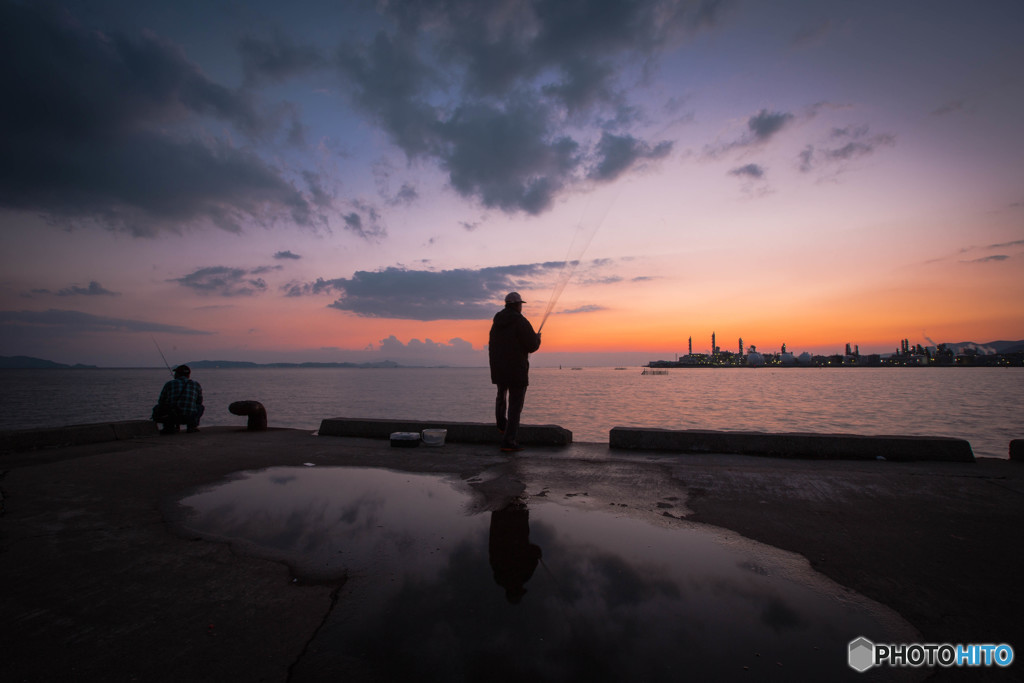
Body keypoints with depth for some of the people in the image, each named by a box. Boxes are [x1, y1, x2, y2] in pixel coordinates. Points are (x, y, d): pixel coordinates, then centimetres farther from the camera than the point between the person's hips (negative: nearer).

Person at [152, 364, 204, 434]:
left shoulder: (170, 384, 9)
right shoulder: (196, 384, 11)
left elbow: (161, 402, 15)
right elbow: (199, 402, 21)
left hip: (170, 417, 0)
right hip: (189, 417, 0)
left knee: (157, 408, 31)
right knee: (200, 407, 31)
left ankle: (169, 427, 10)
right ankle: (192, 426, 9)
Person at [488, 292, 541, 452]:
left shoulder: (496, 322, 10)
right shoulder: (520, 321, -13)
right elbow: (532, 346, -15)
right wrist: (537, 338, 7)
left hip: (497, 368, 7)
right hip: (517, 369, -7)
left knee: (502, 395, 31)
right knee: (515, 405, -1)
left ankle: (502, 425, 41)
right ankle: (509, 441, -3)